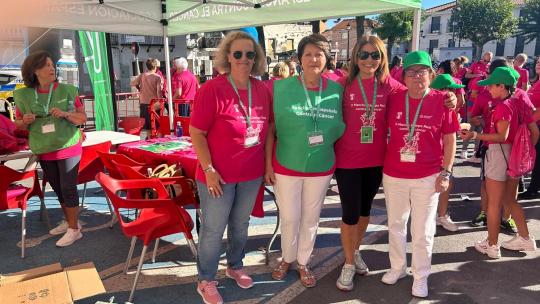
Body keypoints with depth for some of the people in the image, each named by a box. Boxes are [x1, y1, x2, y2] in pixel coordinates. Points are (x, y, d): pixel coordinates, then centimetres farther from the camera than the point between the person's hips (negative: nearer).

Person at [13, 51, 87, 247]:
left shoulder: (67, 91, -8)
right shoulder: (24, 95, -1)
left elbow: (83, 118, -5)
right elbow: (18, 124, 8)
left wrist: (65, 114, -22)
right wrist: (25, 121, -14)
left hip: (68, 148, -4)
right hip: (44, 151, 4)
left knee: (68, 187, -2)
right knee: (58, 188, 15)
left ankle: (74, 229, 7)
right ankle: (69, 221, 31)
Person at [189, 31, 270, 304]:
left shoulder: (262, 90, 0)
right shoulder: (211, 89, -16)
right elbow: (196, 133, -15)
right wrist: (209, 170, -17)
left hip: (252, 174, 5)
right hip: (218, 175, -5)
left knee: (241, 224, 22)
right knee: (213, 229, 9)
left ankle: (235, 266, 46)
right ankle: (206, 281, 29)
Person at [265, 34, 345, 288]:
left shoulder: (336, 90, -4)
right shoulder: (282, 88, -10)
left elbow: (340, 127, 9)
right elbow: (271, 128, -7)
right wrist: (268, 163, -8)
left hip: (321, 167, 2)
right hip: (286, 165, -2)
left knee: (311, 218, 14)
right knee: (289, 218, 10)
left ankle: (303, 262, 36)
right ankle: (287, 259, 36)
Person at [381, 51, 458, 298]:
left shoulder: (442, 101, -8)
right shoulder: (394, 99, -2)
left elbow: (450, 139, -2)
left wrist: (446, 172, -6)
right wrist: (382, 165, 7)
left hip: (427, 177, -2)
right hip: (393, 175, 3)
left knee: (422, 231, 11)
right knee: (395, 225, 17)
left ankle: (421, 276, 30)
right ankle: (397, 267, 38)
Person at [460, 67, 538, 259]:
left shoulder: (503, 107, -17)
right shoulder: (521, 104, 6)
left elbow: (501, 136, -23)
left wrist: (474, 135, -28)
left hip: (499, 152, -8)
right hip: (514, 155, 8)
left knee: (493, 203, 4)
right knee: (510, 200, 22)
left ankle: (492, 246, 14)